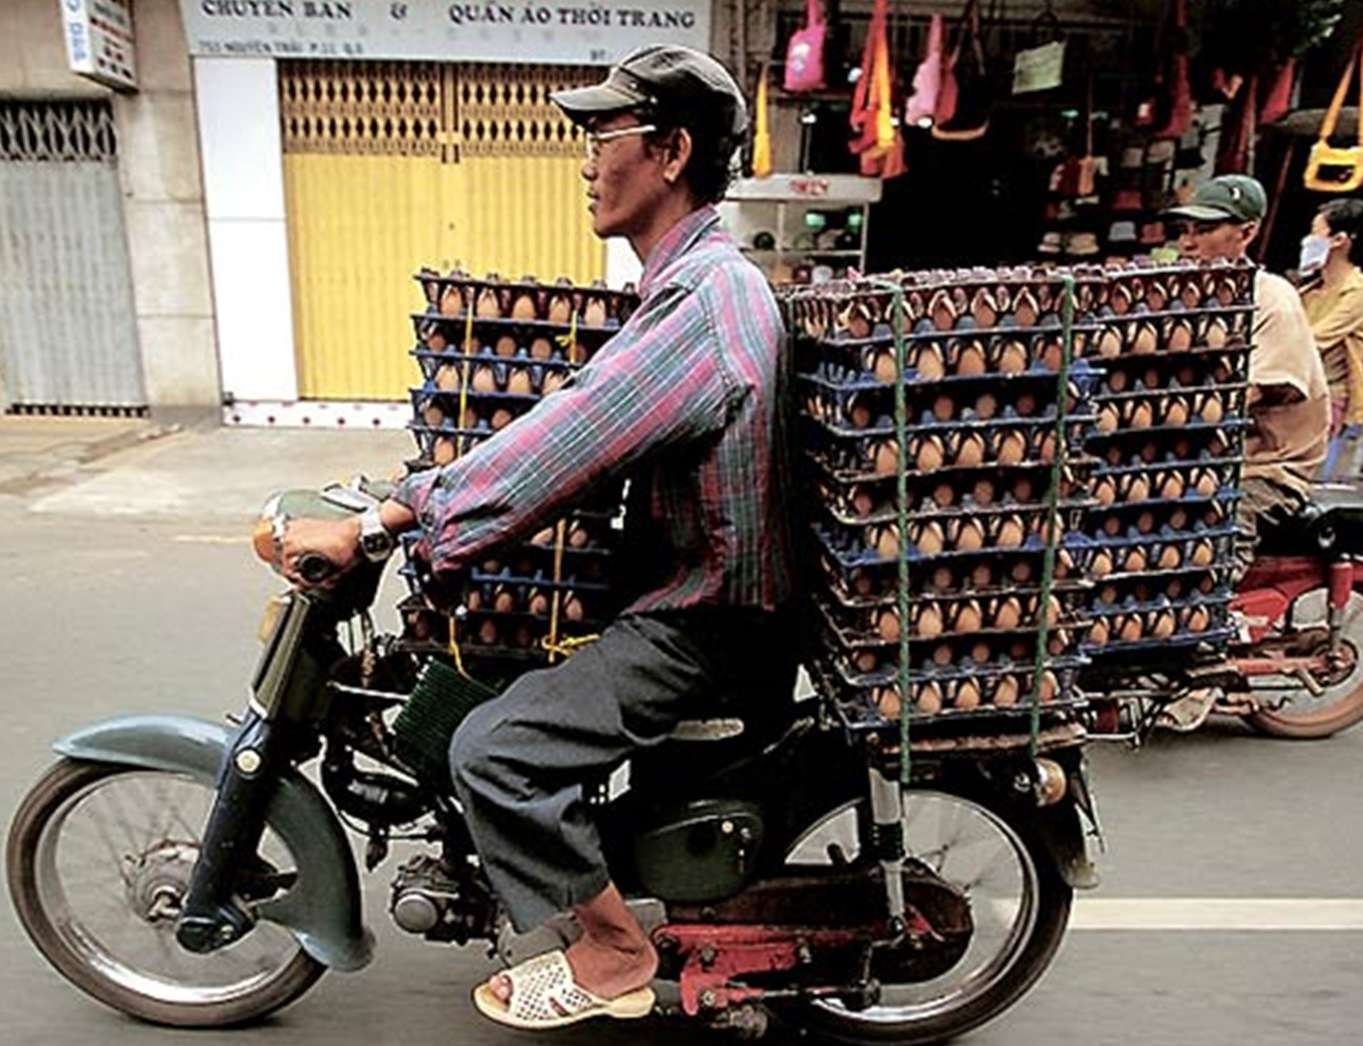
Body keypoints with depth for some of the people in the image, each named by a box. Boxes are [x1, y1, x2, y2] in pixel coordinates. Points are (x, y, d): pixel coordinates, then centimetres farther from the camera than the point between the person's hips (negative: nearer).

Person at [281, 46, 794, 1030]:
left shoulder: (706, 301, -23)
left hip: (703, 618, -10)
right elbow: (577, 427, 14)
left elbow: (564, 443, -30)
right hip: (687, 582, 10)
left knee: (494, 749, -17)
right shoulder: (698, 276, 11)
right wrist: (436, 487, 10)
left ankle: (612, 954, 7)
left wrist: (373, 524, -25)